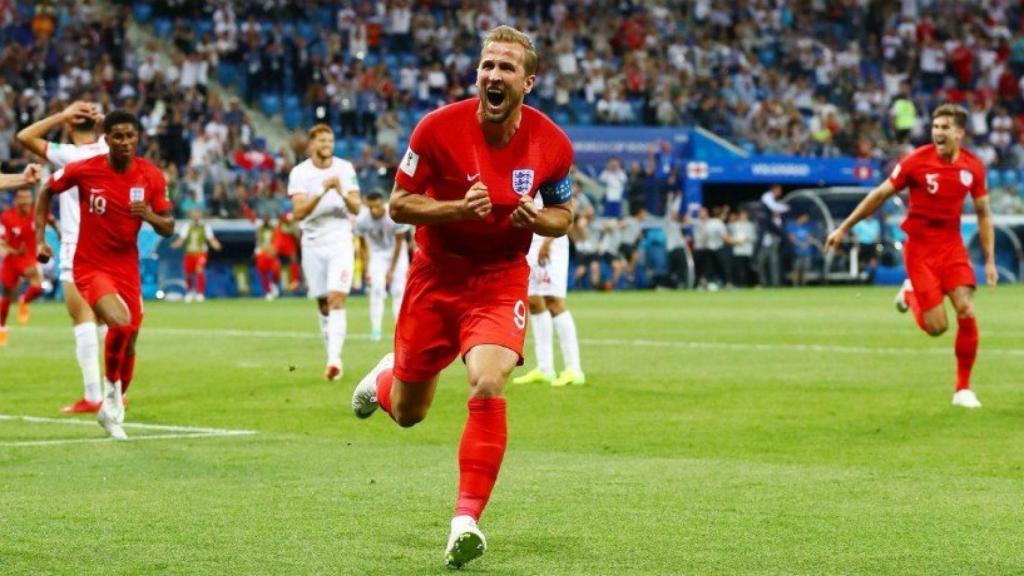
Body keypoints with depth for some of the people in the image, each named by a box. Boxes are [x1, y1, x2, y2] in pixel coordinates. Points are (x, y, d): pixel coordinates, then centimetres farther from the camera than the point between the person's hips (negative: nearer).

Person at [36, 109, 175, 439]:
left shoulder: (151, 177, -5)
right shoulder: (83, 170, -12)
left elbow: (168, 228, 0)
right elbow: (47, 192, 7)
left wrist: (149, 216, -22)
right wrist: (40, 238, 1)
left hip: (127, 269, 4)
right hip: (90, 266, -4)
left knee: (129, 342, 9)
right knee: (120, 322, -28)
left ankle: (113, 411, 31)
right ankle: (111, 389, -4)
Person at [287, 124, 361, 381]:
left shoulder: (345, 169, 3)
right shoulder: (299, 173, -1)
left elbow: (356, 208, -1)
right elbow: (299, 212, -12)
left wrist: (341, 192, -20)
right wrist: (322, 191, -24)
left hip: (340, 241, -1)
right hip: (313, 243, 1)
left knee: (337, 299, -15)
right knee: (323, 304, 7)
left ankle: (334, 358, -25)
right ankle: (332, 357, 17)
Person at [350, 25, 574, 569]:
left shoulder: (552, 144, -10)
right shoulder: (438, 127, -15)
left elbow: (563, 215, 6)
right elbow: (399, 204, -8)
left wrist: (536, 218, -17)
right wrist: (458, 207, -26)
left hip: (502, 280, 0)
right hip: (436, 275, 0)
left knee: (488, 387, -26)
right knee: (406, 412, 12)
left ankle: (466, 521, -19)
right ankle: (386, 375, 52)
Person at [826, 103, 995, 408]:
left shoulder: (973, 166, -4)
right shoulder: (916, 161, -13)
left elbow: (983, 213, 7)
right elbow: (880, 195, -4)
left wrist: (990, 261, 4)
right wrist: (844, 228, -2)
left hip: (952, 245, 3)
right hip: (920, 248, -3)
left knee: (967, 312, -13)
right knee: (937, 326, -7)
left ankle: (963, 389, 2)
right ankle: (910, 294, 28)